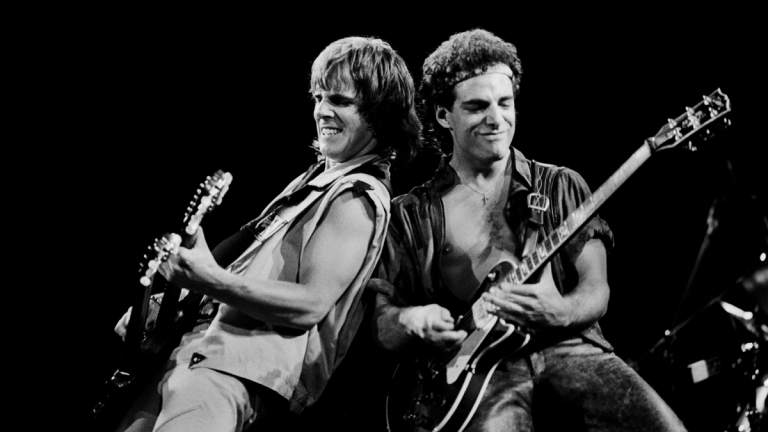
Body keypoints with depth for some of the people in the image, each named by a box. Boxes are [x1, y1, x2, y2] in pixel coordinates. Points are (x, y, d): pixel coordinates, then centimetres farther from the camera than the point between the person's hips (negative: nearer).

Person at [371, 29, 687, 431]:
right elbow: (380, 318, 11)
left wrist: (558, 312, -17)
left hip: (569, 348, 3)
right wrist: (413, 320, -13)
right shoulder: (409, 214, 12)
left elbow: (596, 290, 6)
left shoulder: (562, 186, 14)